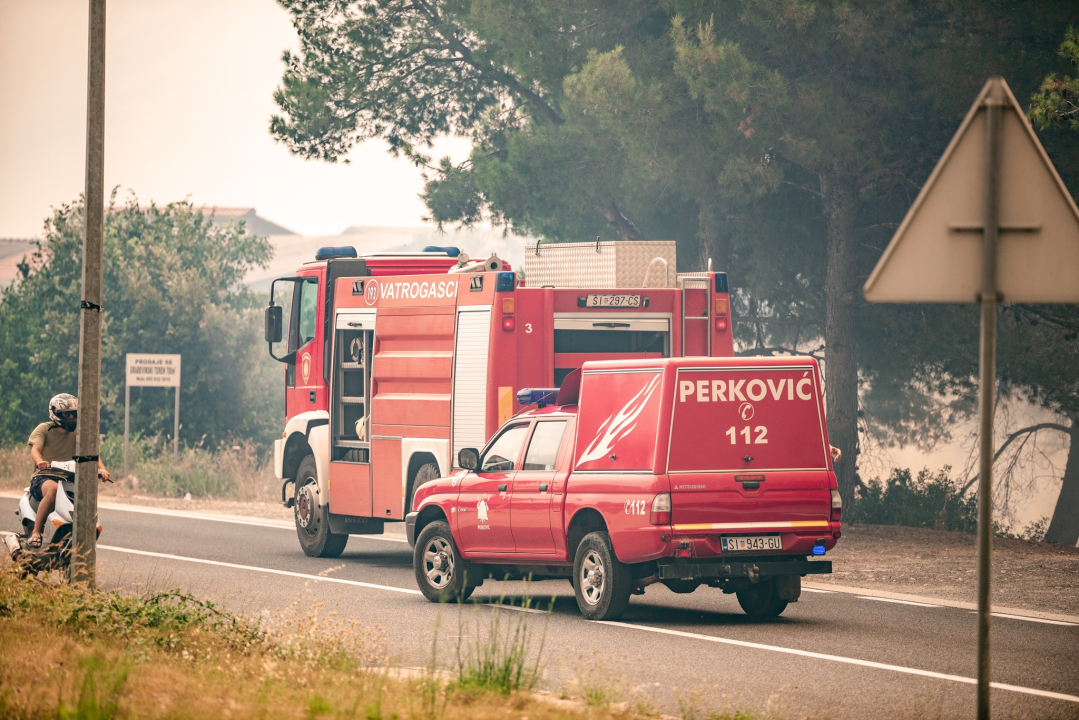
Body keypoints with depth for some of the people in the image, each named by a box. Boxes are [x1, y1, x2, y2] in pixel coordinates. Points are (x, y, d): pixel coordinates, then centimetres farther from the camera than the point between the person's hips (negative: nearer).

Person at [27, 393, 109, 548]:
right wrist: (40, 461, -42)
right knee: (53, 489, -39)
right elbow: (35, 449, -17)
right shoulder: (44, 429, 0)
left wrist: (102, 468, -23)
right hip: (44, 478, -4)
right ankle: (36, 533, -32)